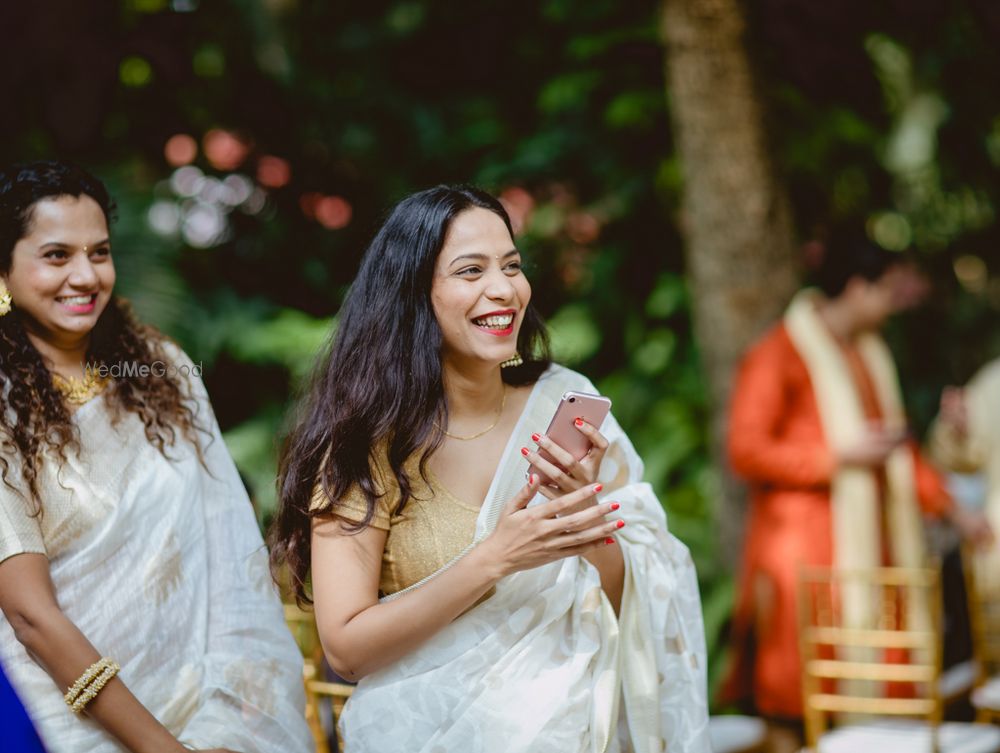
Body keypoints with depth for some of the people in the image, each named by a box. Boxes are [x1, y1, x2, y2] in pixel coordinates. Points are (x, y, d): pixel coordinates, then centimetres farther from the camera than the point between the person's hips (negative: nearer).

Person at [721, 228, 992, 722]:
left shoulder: (870, 352, 19)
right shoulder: (778, 355, -7)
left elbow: (894, 441, 27)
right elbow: (746, 451, -13)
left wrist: (949, 510, 21)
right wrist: (839, 457, -16)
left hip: (871, 544, 8)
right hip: (807, 549, -8)